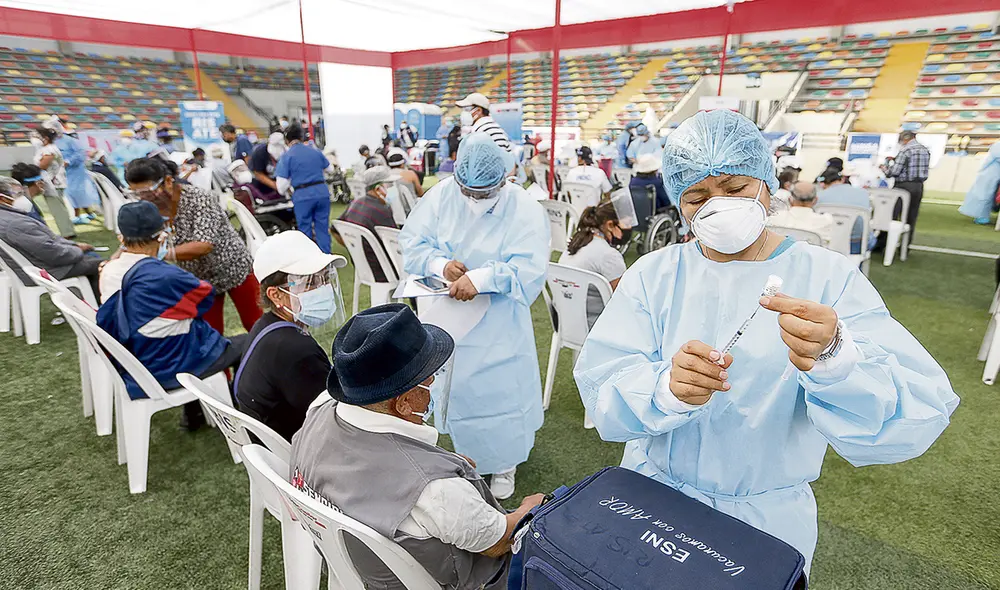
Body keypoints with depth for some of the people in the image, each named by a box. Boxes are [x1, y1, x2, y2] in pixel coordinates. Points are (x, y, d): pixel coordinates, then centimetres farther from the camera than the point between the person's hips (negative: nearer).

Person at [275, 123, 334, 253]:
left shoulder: (286, 156, -3)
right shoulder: (315, 151, 8)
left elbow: (281, 186, -7)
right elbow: (330, 169, 25)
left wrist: (285, 192, 15)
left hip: (303, 196, -3)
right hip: (322, 192, 3)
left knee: (305, 231, 10)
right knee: (323, 227, 12)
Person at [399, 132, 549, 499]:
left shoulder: (525, 211, -15)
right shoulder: (442, 195, -6)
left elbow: (527, 271, -23)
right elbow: (412, 241, -4)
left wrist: (480, 279, -36)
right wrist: (440, 264, -24)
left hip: (498, 326, -3)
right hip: (446, 318, 4)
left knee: (500, 390, 8)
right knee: (453, 386, 19)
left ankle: (503, 463, 34)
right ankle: (467, 451, 45)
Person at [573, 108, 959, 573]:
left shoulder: (830, 278, -13)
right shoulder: (654, 274, -11)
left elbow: (921, 413, -23)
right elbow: (600, 386, -20)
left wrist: (833, 357, -43)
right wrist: (668, 389, -40)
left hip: (769, 516, 0)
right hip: (653, 494, 1)